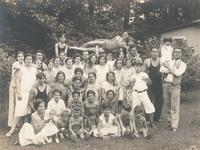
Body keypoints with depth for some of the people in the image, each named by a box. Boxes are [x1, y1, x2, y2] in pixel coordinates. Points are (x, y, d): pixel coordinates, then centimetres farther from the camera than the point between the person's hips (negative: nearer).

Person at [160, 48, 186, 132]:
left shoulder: (182, 64, 2)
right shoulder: (168, 62, 11)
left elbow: (178, 73, -16)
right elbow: (161, 70, -4)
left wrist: (169, 68, -8)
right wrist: (171, 71, -17)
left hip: (175, 86, -3)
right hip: (166, 85, 4)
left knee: (174, 107, -4)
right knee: (167, 105, 11)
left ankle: (174, 126, 3)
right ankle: (170, 121, 27)